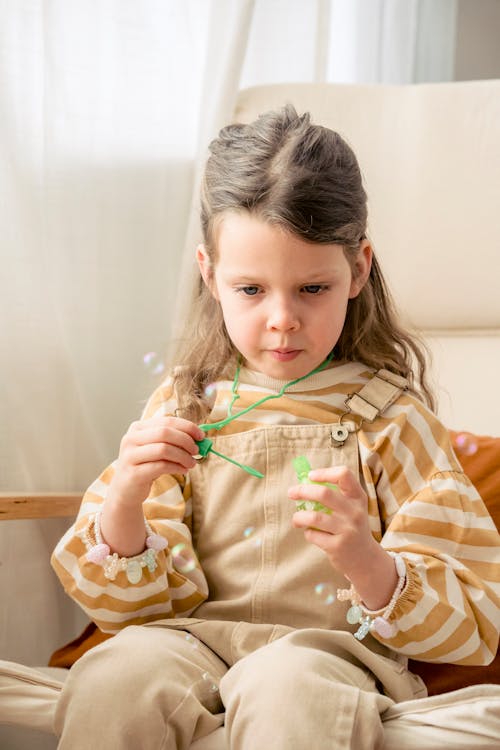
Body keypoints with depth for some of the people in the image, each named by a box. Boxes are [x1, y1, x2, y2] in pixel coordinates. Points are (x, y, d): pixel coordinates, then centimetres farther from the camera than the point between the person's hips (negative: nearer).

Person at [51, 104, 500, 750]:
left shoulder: (388, 415, 1)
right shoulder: (183, 405, 8)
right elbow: (129, 599, 8)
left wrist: (367, 564, -22)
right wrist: (124, 499, -14)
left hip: (332, 649, -3)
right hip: (195, 638, 4)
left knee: (283, 692, -37)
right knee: (111, 679, -28)